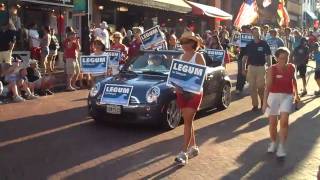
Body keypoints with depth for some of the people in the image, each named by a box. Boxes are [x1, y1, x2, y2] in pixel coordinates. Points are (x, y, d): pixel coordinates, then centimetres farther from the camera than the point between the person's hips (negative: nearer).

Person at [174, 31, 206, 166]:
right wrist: (176, 86, -3)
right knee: (188, 121, 12)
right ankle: (193, 147, 26)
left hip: (194, 92, -6)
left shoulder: (198, 56, -6)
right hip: (181, 92, 6)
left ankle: (184, 152, -7)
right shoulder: (181, 57, 12)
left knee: (187, 122, -9)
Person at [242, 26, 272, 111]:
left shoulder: (264, 44, -1)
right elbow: (245, 57, 8)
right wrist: (243, 68, 2)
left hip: (261, 67, -3)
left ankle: (263, 101, 23)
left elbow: (268, 56, 1)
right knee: (252, 87, 3)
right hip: (251, 67, 3)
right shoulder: (249, 45, 6)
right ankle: (255, 104, 13)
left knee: (261, 87, -2)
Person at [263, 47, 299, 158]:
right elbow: (268, 85, -20)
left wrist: (296, 93, 29)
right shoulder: (272, 69, -11)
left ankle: (281, 147, -10)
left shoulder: (291, 68, 1)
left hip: (287, 96, 1)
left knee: (284, 121, -16)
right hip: (273, 96, -1)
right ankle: (273, 143, 30)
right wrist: (265, 101, -30)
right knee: (272, 122, 5)